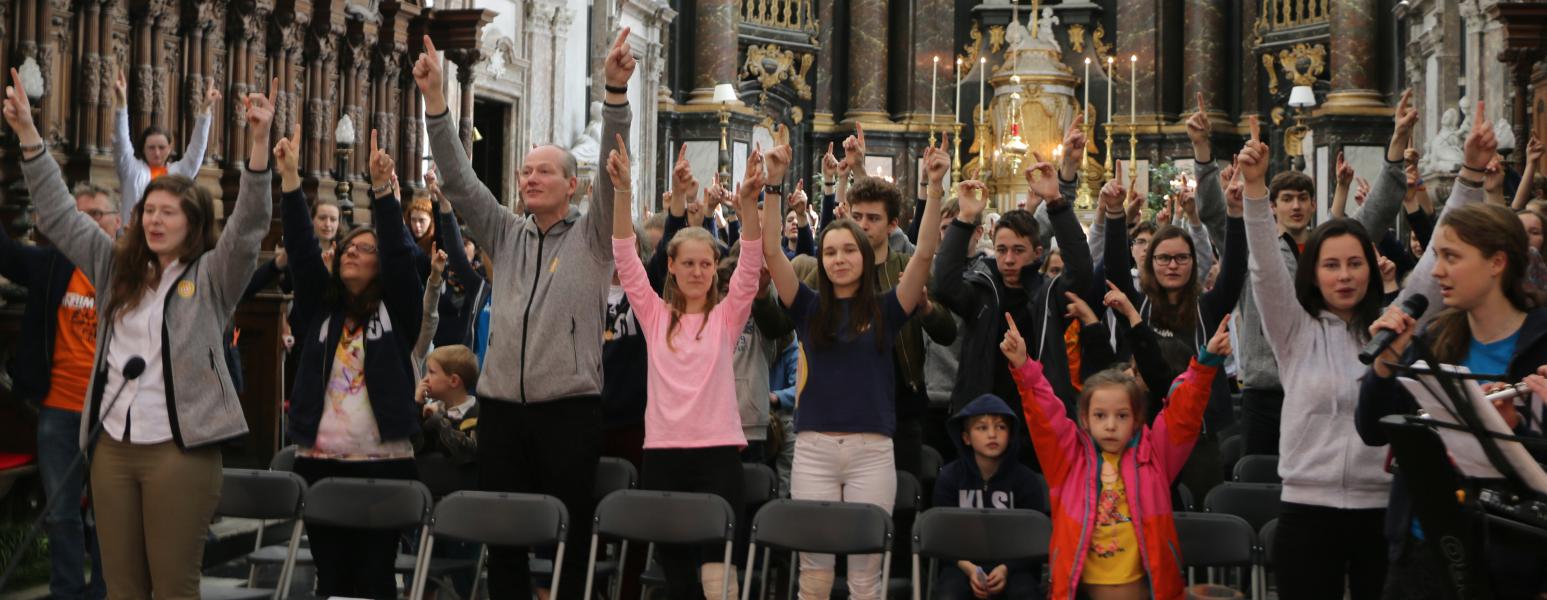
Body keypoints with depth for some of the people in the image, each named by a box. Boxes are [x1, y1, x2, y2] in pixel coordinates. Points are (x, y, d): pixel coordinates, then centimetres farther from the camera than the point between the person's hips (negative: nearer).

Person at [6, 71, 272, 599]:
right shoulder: (118, 269, 15)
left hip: (180, 447, -5)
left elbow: (248, 226, -14)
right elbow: (60, 215, 17)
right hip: (114, 444, 5)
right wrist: (27, 133, 9)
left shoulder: (211, 276, 0)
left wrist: (259, 141, -27)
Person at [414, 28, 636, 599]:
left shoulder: (592, 237, 2)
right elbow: (458, 179, 6)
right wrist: (434, 97, -5)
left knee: (570, 533, 1)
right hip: (500, 406, 4)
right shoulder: (505, 236, 13)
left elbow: (614, 171, -11)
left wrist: (615, 89, -24)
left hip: (569, 408, -4)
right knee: (502, 533, 7)